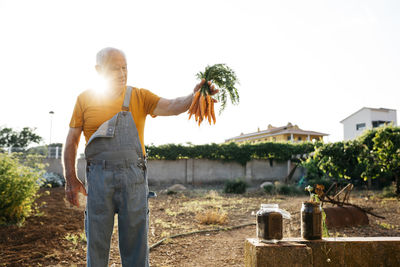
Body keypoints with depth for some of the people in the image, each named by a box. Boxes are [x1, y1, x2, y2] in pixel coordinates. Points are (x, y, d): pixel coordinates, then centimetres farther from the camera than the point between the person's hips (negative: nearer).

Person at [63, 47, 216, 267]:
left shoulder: (139, 97, 6)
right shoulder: (85, 99, 6)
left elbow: (171, 107, -9)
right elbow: (72, 140, 8)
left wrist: (194, 96, -30)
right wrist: (70, 178, 0)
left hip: (134, 176, 0)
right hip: (99, 176, 0)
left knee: (135, 240, 6)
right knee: (97, 241, 8)